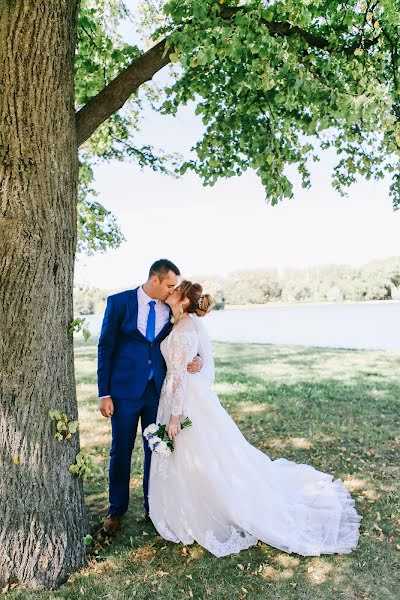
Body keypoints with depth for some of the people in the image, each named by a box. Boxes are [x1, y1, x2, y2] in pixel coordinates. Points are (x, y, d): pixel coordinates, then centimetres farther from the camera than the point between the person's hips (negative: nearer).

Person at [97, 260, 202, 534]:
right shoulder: (119, 302, -7)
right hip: (125, 390, -2)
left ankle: (153, 507, 33)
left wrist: (195, 360, -12)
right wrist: (104, 393, -7)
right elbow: (106, 348, -5)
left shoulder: (171, 309, 2)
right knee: (120, 451, 11)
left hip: (158, 390, 3)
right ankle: (117, 509, 33)